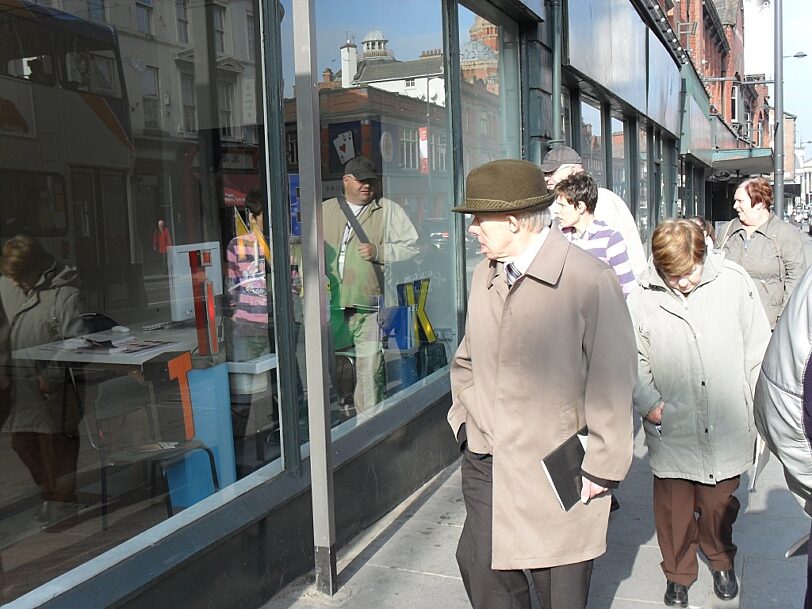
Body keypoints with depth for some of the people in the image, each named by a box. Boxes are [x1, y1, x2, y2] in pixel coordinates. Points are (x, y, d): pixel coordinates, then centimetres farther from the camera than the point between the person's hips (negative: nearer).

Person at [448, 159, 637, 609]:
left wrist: (600, 467, -11)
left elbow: (612, 384, -13)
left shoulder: (590, 281, -16)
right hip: (485, 466, 6)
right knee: (480, 569, 14)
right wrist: (464, 417, 10)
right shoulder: (485, 275, 6)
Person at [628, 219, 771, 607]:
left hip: (726, 430, 1)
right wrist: (649, 403, -11)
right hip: (671, 430, -1)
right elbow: (633, 361, 0)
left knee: (719, 505, 18)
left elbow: (757, 348, 2)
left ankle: (721, 561, 47)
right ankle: (678, 573, 38)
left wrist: (756, 407, 5)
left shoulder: (733, 282, -7)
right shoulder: (640, 298, -10)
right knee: (674, 509, 13)